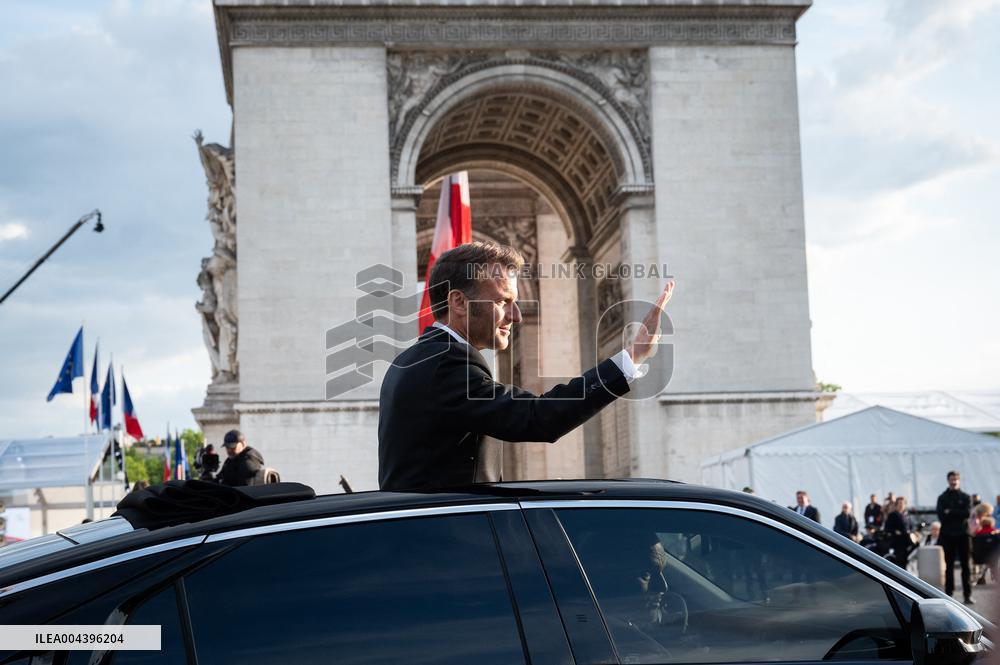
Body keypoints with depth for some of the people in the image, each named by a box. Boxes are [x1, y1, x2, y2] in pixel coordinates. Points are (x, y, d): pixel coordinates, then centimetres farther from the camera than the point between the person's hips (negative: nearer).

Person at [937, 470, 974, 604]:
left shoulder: (965, 497, 7)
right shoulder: (942, 498, 7)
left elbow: (967, 513, -9)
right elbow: (941, 516, -6)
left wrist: (950, 512, -11)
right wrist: (958, 514, -13)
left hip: (962, 534, 0)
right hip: (948, 534, 0)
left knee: (966, 565, -1)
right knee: (949, 565, 5)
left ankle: (967, 594, 2)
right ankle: (948, 593, 8)